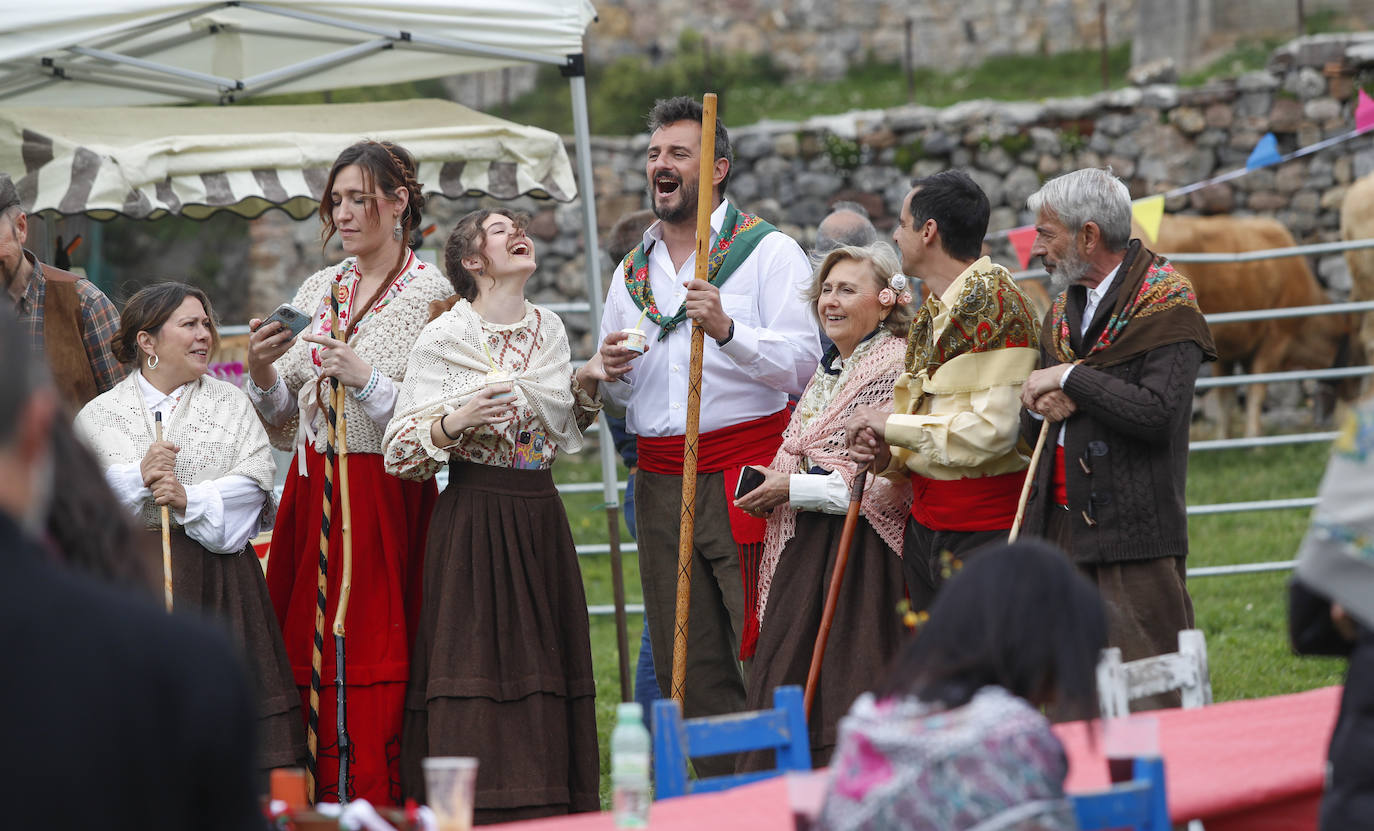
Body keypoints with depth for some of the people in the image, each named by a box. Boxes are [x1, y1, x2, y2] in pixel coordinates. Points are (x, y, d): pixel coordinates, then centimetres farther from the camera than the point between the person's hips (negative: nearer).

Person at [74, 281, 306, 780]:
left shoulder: (230, 403, 14)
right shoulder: (100, 415, 11)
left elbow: (255, 479, 0)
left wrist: (191, 499, -15)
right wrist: (138, 477, -19)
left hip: (216, 574, 1)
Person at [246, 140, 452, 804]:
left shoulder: (431, 293, -4)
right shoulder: (318, 289, 14)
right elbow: (283, 414, 15)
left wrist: (364, 377, -19)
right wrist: (263, 372, -4)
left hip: (386, 494, -6)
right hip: (312, 493, 6)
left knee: (373, 674, -8)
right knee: (308, 661, 3)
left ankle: (378, 811, -4)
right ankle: (318, 811, 8)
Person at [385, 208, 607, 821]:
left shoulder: (549, 329, 11)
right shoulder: (443, 338, -5)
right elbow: (401, 450, -6)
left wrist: (587, 382, 6)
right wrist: (457, 420, -22)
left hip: (540, 518, 5)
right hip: (474, 516, -5)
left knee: (545, 673, 3)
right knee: (476, 681, -8)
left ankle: (549, 812, 6)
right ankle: (479, 814, -5)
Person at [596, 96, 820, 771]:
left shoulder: (768, 252, 1)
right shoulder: (632, 271, 19)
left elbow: (801, 364, -10)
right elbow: (613, 397, 25)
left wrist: (727, 330, -24)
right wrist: (611, 374, 2)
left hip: (747, 475, -6)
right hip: (660, 482, 6)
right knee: (689, 670, 5)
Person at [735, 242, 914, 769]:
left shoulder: (897, 369, -10)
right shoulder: (827, 370, 18)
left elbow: (886, 486, -18)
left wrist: (795, 489, -13)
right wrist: (769, 484, 12)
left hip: (861, 559, -9)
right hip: (804, 553, 9)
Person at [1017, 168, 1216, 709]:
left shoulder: (1166, 303, -5)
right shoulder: (1063, 313, 19)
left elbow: (1159, 412, -20)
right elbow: (1031, 432, 23)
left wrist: (1070, 380, -13)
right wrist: (1040, 407, 0)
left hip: (1135, 535, -7)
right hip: (1061, 531, 7)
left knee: (1148, 702, -10)